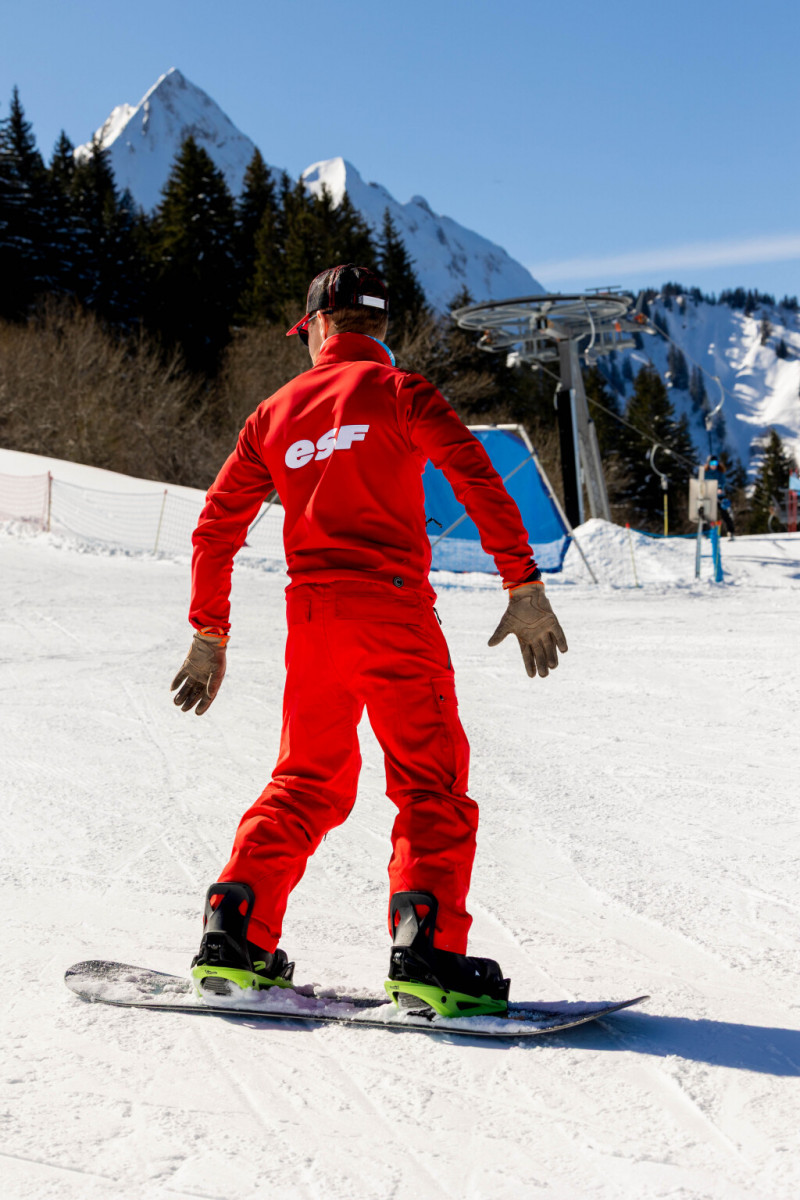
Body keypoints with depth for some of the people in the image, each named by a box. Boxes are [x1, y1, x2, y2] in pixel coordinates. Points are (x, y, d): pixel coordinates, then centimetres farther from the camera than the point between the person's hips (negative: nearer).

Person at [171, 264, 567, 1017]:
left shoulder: (275, 414, 15)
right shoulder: (397, 390, 2)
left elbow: (217, 526, 15)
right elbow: (477, 479, -11)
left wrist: (209, 635, 22)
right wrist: (524, 587, -11)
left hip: (312, 618, 5)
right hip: (392, 610, -5)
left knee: (307, 783, 17)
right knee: (430, 782, -1)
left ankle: (233, 934, 11)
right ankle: (425, 948, -14)